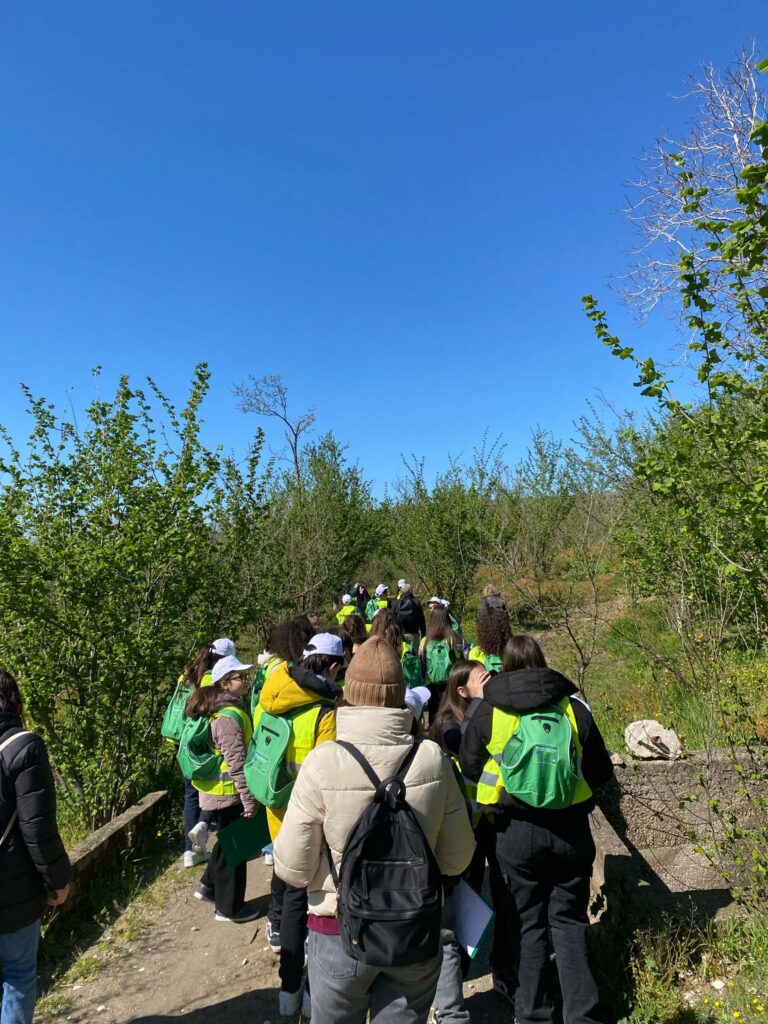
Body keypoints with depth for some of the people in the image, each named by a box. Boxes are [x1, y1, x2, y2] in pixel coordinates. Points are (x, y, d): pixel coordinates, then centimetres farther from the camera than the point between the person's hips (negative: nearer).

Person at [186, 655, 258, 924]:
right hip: (229, 792, -9)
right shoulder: (229, 716, -24)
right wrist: (249, 799, -20)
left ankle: (209, 887, 38)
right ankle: (228, 908, 20)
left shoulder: (223, 708, 8)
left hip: (218, 790, 9)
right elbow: (237, 763, -25)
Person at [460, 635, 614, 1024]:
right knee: (568, 921, 17)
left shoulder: (486, 709, -8)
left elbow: (469, 767, 3)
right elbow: (601, 770, 3)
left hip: (517, 831, -1)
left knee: (528, 923, 16)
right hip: (571, 829, 1)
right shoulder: (573, 705, -5)